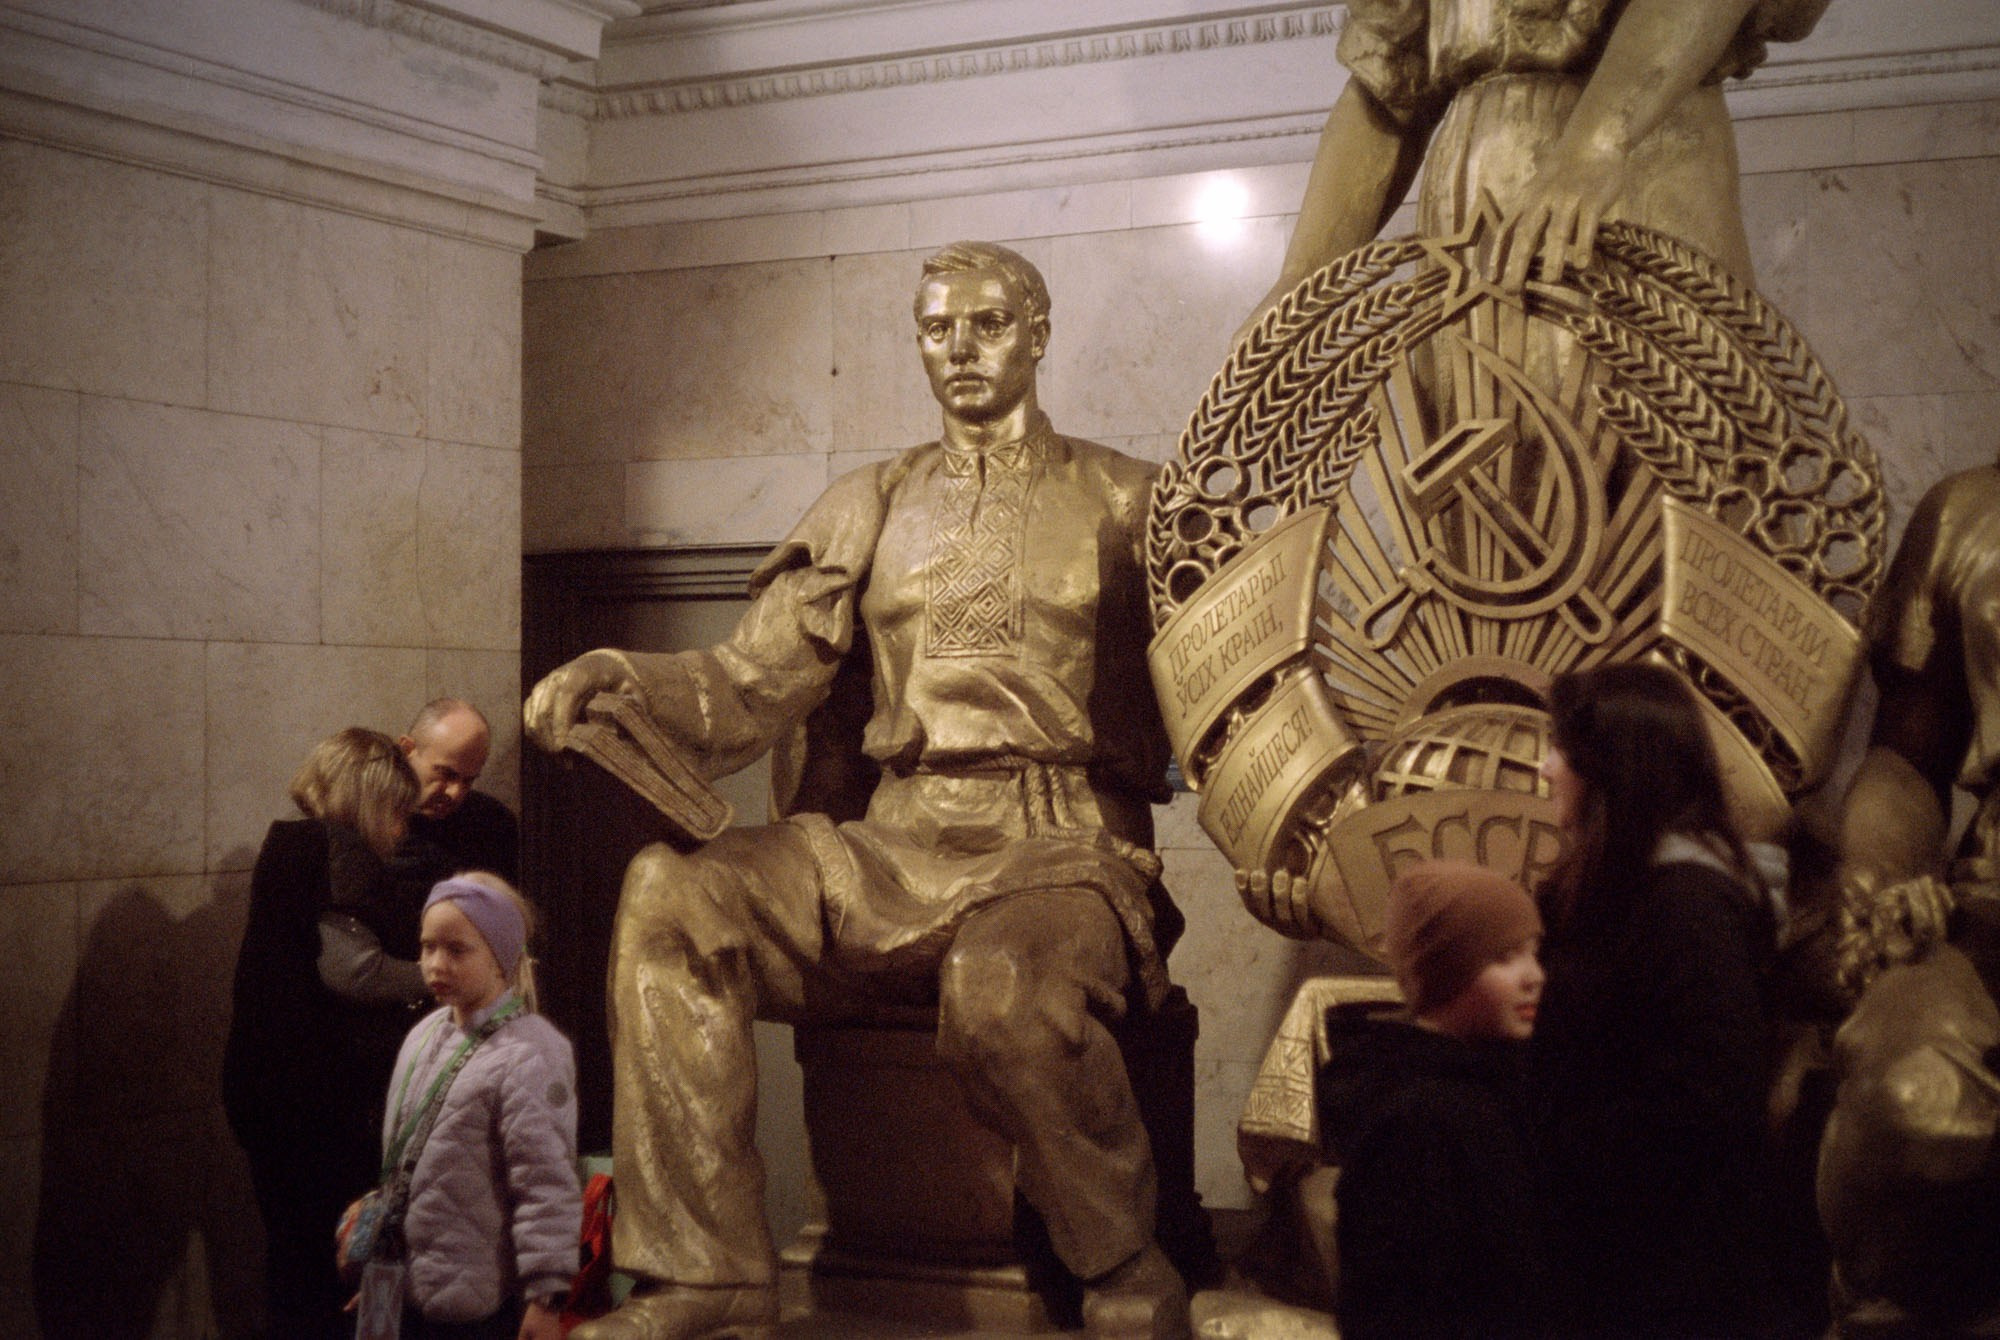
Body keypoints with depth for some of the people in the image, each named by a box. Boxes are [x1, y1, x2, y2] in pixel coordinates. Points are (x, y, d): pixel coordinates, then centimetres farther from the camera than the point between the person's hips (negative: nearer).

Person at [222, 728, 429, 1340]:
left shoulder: (288, 843, 16)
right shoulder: (338, 847, -14)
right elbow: (350, 966, -23)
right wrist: (437, 976, -9)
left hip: (262, 1083, 9)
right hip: (319, 1095, -9)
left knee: (294, 1250, 17)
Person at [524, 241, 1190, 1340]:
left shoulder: (1125, 503, 13)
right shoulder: (870, 509, 20)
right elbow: (760, 679, 10)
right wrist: (622, 678, -9)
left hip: (1060, 846, -3)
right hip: (887, 847, 4)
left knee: (1003, 991, -38)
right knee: (669, 893, -21)